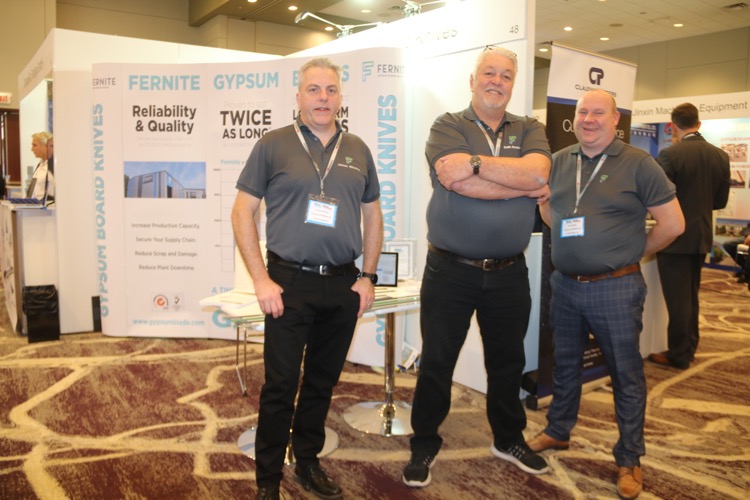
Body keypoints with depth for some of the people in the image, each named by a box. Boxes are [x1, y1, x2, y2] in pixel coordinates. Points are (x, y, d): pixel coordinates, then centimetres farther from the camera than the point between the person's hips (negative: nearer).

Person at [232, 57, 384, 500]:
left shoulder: (357, 150, 9)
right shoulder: (273, 145, -1)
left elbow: (373, 216, 14)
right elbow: (243, 212, -2)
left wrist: (368, 276, 6)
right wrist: (261, 280, -8)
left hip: (343, 284, 4)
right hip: (290, 282, -3)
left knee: (323, 381, 14)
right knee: (280, 386, 2)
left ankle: (309, 463, 33)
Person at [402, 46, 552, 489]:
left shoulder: (530, 130, 8)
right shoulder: (447, 127, -3)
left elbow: (538, 171, -15)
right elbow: (458, 182, -21)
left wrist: (475, 162, -20)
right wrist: (525, 187, -12)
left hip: (509, 273, 3)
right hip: (450, 270, -3)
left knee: (507, 361, 18)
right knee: (436, 362, 9)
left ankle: (509, 439, 40)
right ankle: (425, 445, 28)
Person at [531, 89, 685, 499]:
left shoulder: (637, 163, -9)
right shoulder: (559, 162, 4)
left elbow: (673, 223, -7)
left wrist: (633, 253, 0)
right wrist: (572, 241, 10)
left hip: (615, 288, -4)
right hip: (564, 284, 5)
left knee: (626, 374, 7)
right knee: (565, 365, 19)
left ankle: (629, 459, 23)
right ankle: (557, 432, 38)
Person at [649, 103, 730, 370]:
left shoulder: (670, 154, -17)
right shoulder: (721, 156, 2)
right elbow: (720, 201, 7)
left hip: (675, 237, -6)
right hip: (701, 237, 6)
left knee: (677, 298, 2)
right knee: (690, 296, 18)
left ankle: (678, 355, 12)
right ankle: (689, 347, 29)